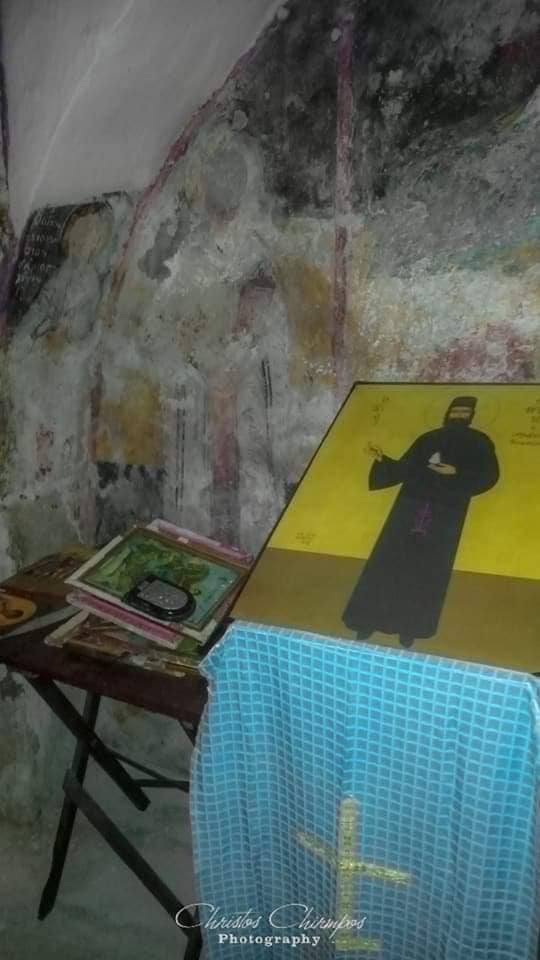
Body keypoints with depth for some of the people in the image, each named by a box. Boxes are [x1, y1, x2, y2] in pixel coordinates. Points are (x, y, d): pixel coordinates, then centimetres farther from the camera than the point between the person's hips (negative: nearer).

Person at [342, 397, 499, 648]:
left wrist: (457, 474, -10)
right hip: (412, 504, 2)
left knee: (428, 568, -8)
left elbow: (488, 476, 2)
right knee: (390, 557, -6)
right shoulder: (427, 439, 20)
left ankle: (410, 629, -4)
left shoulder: (479, 442, 14)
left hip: (446, 511, -2)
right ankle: (368, 622, -3)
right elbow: (402, 469, 15)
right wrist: (381, 459, 0)